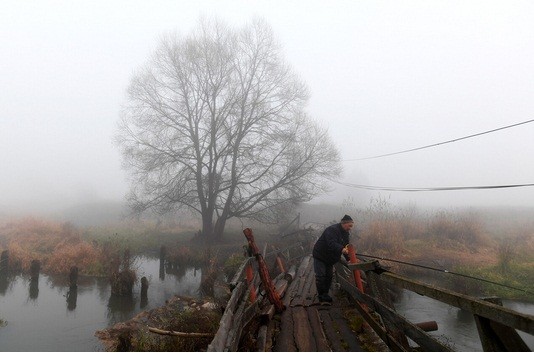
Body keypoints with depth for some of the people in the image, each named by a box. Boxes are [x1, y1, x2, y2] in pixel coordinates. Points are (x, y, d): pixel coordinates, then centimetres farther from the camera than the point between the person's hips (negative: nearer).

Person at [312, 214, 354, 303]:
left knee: (329, 276, 10)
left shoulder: (345, 233, 3)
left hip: (330, 258, 8)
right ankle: (321, 295, 6)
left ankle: (325, 294, 22)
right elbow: (332, 244, -41)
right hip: (320, 256, -8)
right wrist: (342, 249, -57)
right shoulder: (332, 230, -27)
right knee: (321, 276, -6)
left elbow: (345, 247, 3)